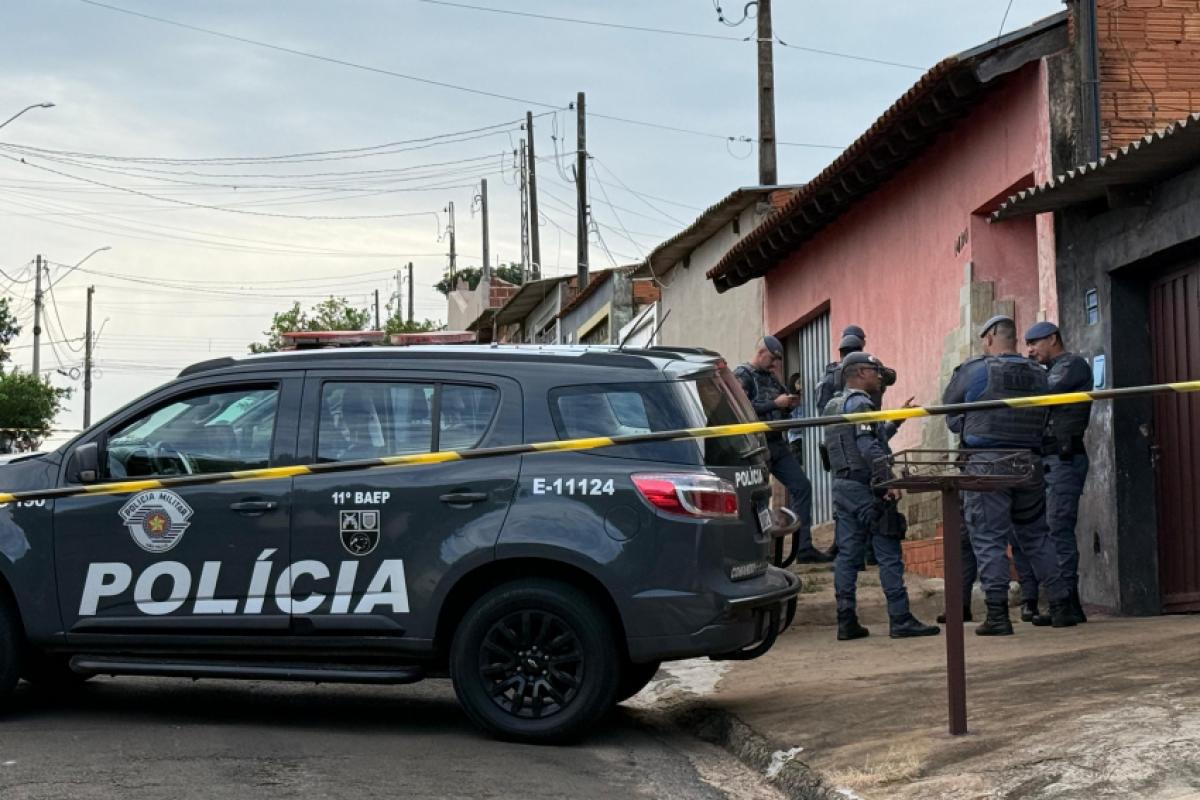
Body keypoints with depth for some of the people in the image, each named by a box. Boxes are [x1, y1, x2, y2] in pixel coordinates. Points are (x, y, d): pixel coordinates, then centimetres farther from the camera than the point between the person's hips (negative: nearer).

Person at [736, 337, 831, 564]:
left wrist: (789, 405, 5)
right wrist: (775, 404, -18)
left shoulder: (771, 378, 18)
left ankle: (804, 547, 5)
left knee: (802, 486, 3)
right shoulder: (742, 375, -6)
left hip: (777, 444, 8)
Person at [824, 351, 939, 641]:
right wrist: (888, 481, -23)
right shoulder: (860, 404, -10)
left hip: (841, 485, 9)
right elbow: (868, 447, -21)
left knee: (847, 555, 6)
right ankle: (900, 620, -5)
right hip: (864, 487, -9)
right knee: (889, 555, -5)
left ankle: (846, 622, 5)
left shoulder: (834, 406, 19)